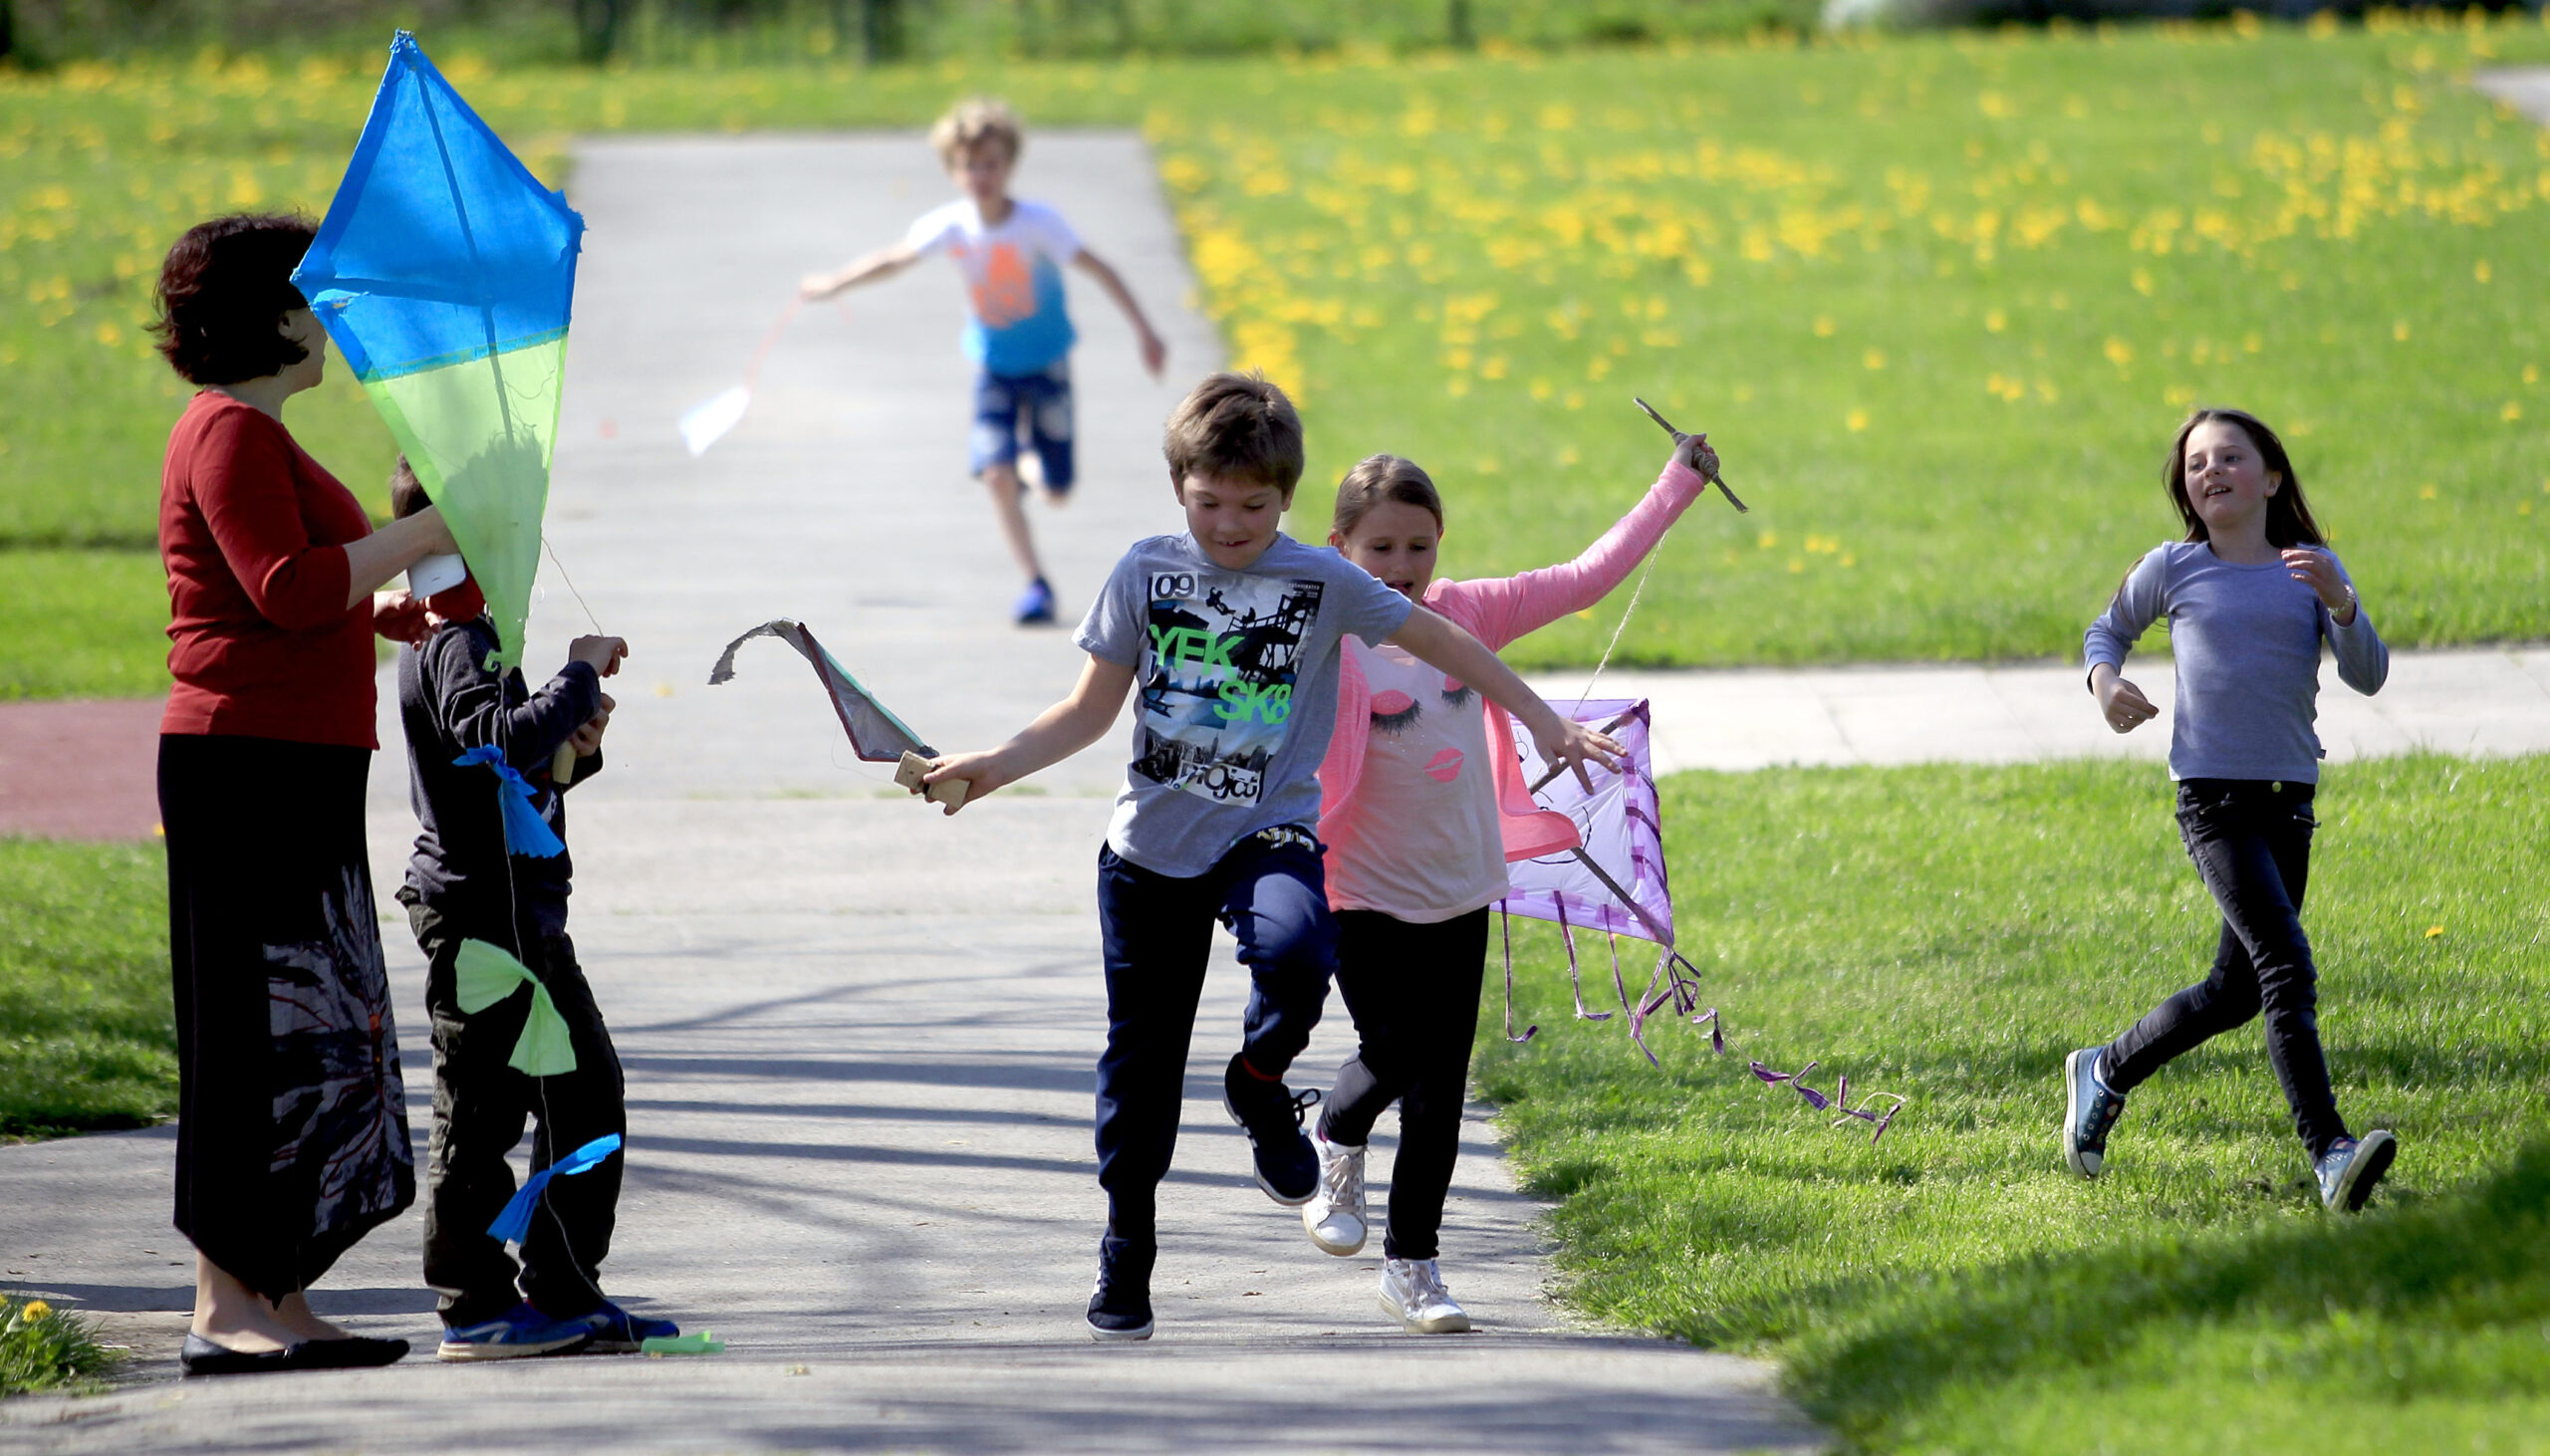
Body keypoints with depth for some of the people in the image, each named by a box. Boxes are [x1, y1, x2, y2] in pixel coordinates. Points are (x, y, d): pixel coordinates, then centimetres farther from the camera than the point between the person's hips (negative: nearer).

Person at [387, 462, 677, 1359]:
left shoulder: (473, 637, 18)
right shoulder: (454, 645, -15)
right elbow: (499, 741, -33)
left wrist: (573, 745, 8)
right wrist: (577, 679, -23)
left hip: (527, 914, 11)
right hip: (479, 914, -11)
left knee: (588, 1092, 14)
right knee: (483, 1110, -5)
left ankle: (566, 1294, 20)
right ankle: (475, 1308, 1)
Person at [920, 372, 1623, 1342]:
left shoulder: (1322, 581, -3)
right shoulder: (1146, 573, 1)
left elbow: (1439, 639, 6)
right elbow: (1090, 711, 6)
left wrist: (1541, 720, 4)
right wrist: (996, 766, -8)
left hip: (1269, 834, -2)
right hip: (1151, 848, 2)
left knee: (1295, 955, -34)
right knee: (1140, 1060, 5)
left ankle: (1260, 1082, -1)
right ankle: (1125, 1258, 22)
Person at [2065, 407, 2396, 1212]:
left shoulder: (2314, 568, 8)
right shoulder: (2173, 569, 4)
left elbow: (2368, 675, 0)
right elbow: (2107, 630, 21)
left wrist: (2338, 601, -18)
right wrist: (2105, 680, -1)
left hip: (2290, 801, 4)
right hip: (2212, 796, -4)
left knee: (2236, 990, 12)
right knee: (2287, 966, -20)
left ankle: (2105, 1071, 36)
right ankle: (2330, 1154, -26)